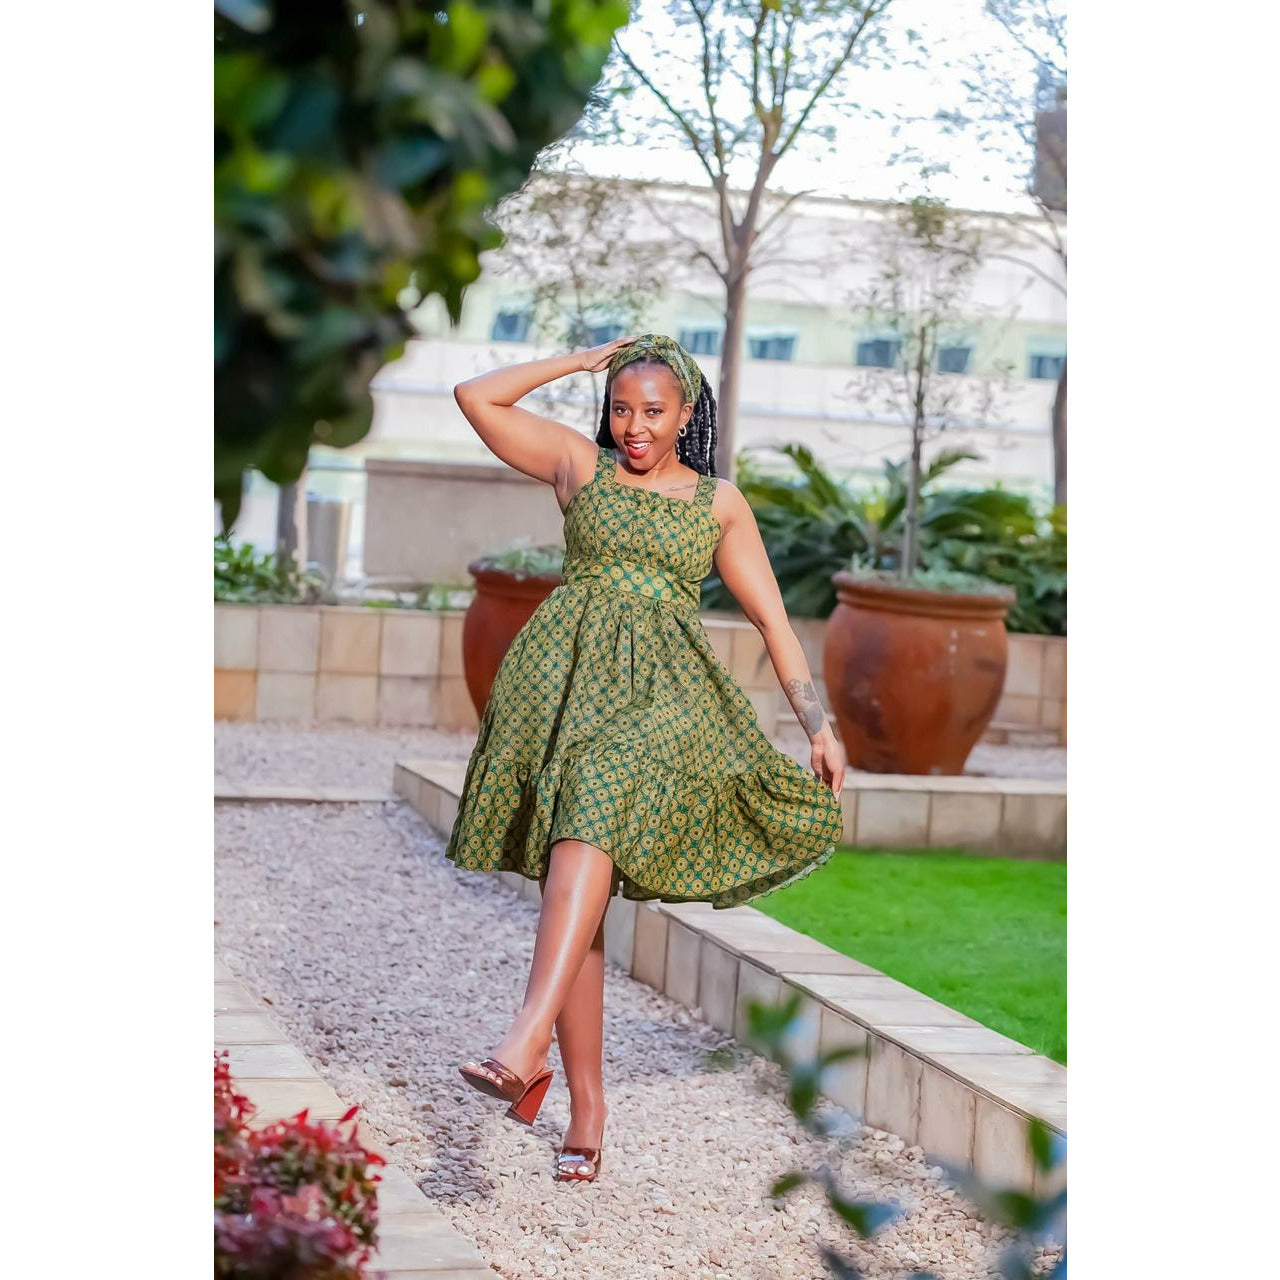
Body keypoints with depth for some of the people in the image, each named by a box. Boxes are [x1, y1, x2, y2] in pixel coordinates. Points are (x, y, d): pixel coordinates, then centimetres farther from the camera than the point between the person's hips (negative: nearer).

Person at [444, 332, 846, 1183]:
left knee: (595, 814, -31)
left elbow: (772, 618, 13)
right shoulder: (580, 464, 17)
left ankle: (529, 1040, -45)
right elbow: (477, 396, 14)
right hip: (567, 672, 2)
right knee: (576, 891, -5)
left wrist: (818, 721, 4)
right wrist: (587, 359, 16)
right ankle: (588, 1102, 0)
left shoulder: (718, 502, 16)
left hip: (661, 690, -2)